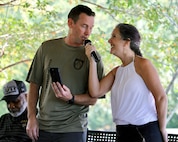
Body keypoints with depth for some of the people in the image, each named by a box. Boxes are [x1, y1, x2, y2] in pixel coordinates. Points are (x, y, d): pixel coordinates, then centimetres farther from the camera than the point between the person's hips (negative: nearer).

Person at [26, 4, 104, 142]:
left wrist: (71, 98, -22)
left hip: (73, 129, -2)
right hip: (43, 127, 2)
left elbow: (93, 99, -4)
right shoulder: (47, 48, 4)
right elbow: (34, 85, 8)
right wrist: (31, 117, 0)